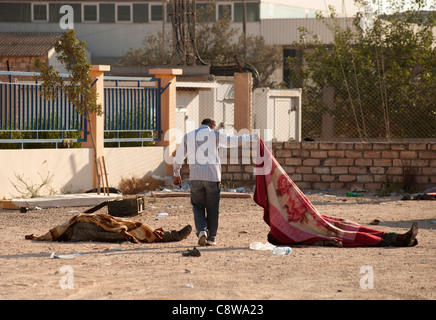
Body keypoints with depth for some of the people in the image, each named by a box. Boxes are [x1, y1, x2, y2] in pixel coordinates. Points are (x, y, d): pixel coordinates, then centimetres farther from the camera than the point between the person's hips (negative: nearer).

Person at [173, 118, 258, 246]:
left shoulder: (188, 136, 13)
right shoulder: (215, 135, 4)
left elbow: (178, 158, 15)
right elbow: (234, 141, 7)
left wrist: (177, 174, 29)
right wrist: (253, 137, 21)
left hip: (195, 178, 2)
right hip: (212, 177, -2)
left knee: (198, 207, 9)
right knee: (212, 209, 8)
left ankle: (202, 231, -14)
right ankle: (211, 238, 10)